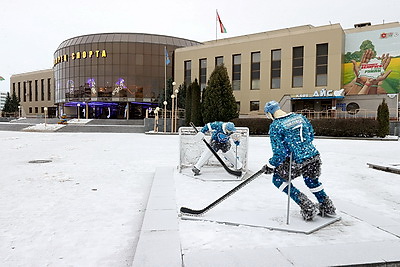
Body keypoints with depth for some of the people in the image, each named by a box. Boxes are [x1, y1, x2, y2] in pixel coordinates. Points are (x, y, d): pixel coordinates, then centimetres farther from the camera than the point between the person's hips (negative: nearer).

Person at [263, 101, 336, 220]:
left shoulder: (275, 126, -11)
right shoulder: (300, 116, 8)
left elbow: (280, 153, -14)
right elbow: (311, 135, 18)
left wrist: (270, 166, 0)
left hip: (297, 162, -7)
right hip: (314, 157, 7)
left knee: (278, 179, 15)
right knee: (311, 180, 32)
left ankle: (308, 207, 14)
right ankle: (327, 208, 42)